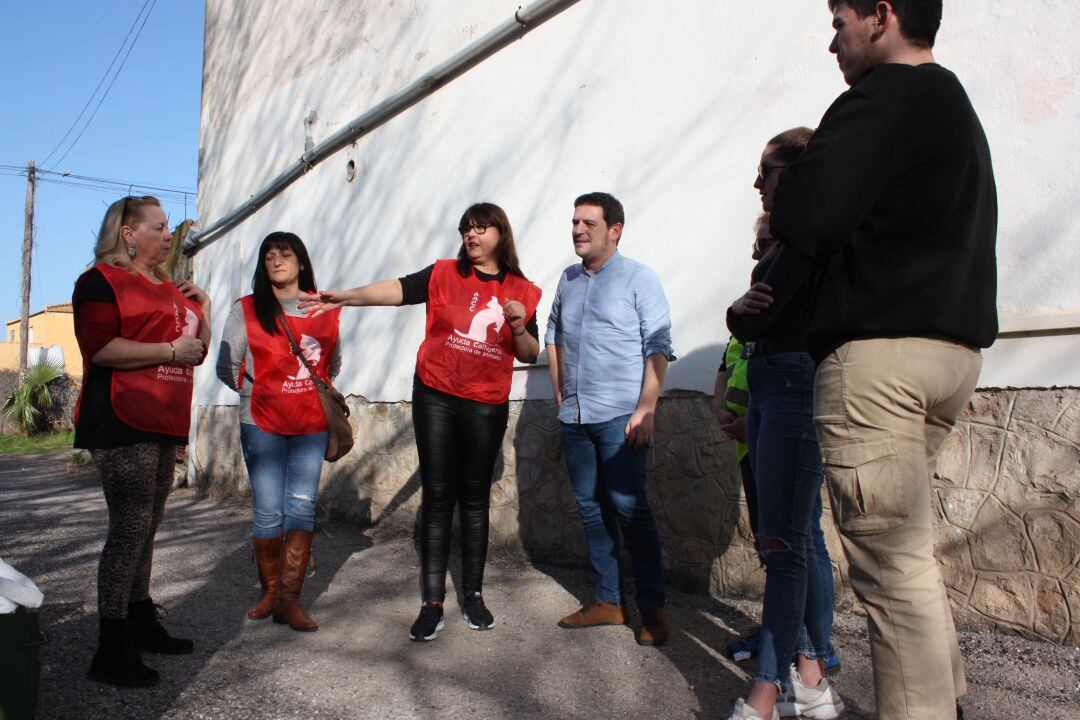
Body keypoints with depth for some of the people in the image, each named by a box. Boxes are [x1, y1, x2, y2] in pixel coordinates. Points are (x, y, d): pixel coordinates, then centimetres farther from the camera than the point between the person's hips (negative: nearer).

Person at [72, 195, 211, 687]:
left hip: (163, 425, 9)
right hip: (123, 423, -9)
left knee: (146, 527, 15)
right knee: (131, 527, -10)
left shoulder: (168, 288, 21)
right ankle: (111, 653, -2)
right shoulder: (101, 280, -5)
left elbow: (196, 349, 26)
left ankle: (142, 624, 26)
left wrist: (202, 307, 12)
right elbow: (101, 348, -19)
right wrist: (171, 351, -15)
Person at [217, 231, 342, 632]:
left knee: (302, 507, -2)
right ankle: (270, 591, 17)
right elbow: (227, 368, 3)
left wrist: (315, 392, 11)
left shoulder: (325, 309, 8)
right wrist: (259, 393, 3)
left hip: (311, 426, 2)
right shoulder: (247, 309, 3)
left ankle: (289, 599, 4)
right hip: (262, 425, -2)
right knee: (268, 511, -1)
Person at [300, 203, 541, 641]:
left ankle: (473, 595, 20)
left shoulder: (521, 292, 6)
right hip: (436, 397, -1)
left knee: (475, 499, 9)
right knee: (436, 498, 1)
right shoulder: (444, 274, 1)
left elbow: (530, 354, 9)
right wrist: (347, 297, -29)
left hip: (487, 406, 1)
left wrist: (519, 327, -11)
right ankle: (432, 603, 7)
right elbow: (398, 289, -15)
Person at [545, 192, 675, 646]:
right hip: (574, 417, 6)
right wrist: (560, 391, 14)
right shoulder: (568, 280, 15)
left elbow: (657, 348, -8)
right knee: (591, 508, 10)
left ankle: (652, 606, 6)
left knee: (628, 507, -7)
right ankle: (608, 601, 20)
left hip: (620, 416, -6)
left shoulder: (638, 278, -3)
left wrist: (646, 409, -16)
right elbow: (553, 336, 24)